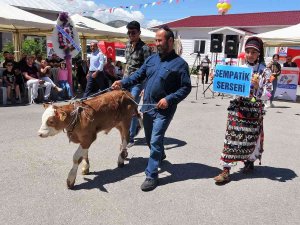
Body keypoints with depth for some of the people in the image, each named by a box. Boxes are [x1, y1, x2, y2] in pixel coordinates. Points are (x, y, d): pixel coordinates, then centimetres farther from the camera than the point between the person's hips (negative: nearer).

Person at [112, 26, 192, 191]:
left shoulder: (180, 64, -9)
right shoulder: (151, 59, 9)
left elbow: (186, 88, -11)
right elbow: (138, 76, 8)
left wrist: (169, 99, -21)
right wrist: (123, 83, -7)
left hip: (164, 110, -6)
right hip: (147, 107, 7)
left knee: (155, 141, -9)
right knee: (149, 139, 20)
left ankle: (152, 175, 2)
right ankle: (160, 156, 49)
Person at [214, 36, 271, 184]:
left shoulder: (264, 72, -3)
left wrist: (257, 86, -27)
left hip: (254, 109, -1)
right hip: (237, 107, 2)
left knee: (251, 137, 12)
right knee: (232, 137, -2)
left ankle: (249, 161, 38)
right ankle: (226, 170, 1)